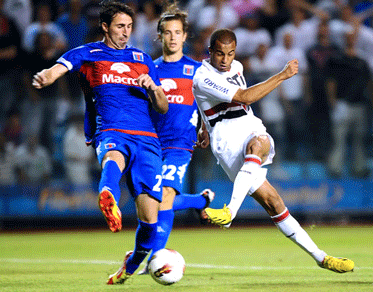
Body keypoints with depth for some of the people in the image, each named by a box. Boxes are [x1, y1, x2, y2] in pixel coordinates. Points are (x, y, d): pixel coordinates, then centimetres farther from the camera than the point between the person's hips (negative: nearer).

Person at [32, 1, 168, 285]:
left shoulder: (142, 59, 22)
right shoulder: (87, 54, 13)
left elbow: (163, 107, 23)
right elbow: (57, 70, -6)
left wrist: (153, 87, 0)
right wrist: (44, 78, -31)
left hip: (146, 138, 3)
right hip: (111, 133, -3)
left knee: (149, 215, -8)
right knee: (114, 156, -42)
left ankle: (132, 264, 20)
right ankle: (108, 200, -76)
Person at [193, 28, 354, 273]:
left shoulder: (236, 67, 16)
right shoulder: (203, 78, -11)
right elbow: (245, 97, -20)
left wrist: (206, 127, 37)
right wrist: (283, 75, -15)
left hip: (254, 133, 6)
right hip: (228, 144, -6)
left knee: (255, 145, -31)